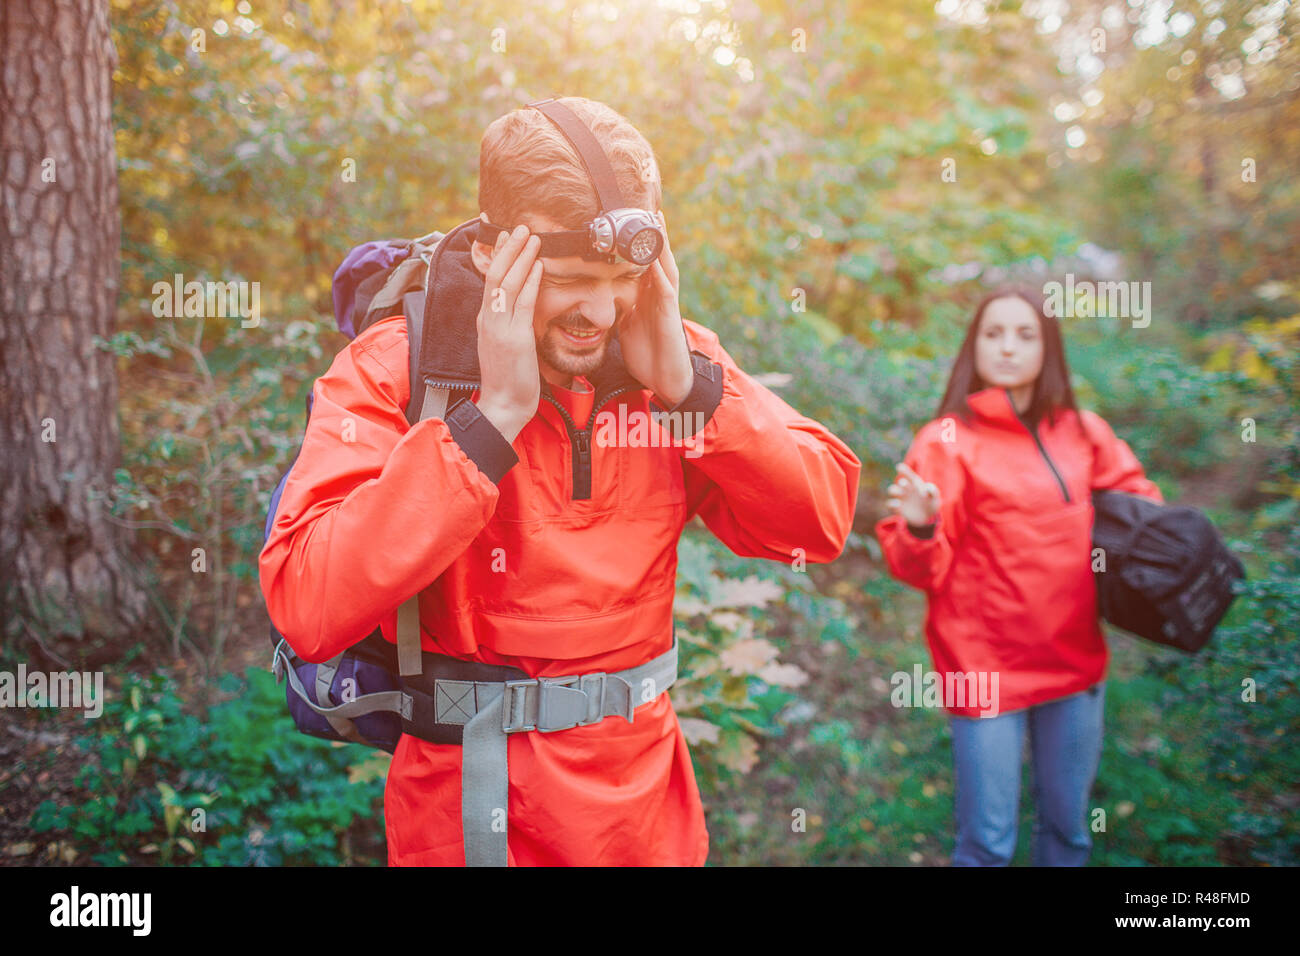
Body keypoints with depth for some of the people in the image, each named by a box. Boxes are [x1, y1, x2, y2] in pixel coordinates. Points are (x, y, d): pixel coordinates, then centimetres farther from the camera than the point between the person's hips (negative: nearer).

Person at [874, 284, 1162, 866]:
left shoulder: (1082, 432, 4)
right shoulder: (948, 440, -9)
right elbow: (922, 568, -12)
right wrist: (919, 527, -33)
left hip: (1075, 661, 5)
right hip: (986, 667, -4)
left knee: (1068, 828, 18)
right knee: (988, 842, 2)